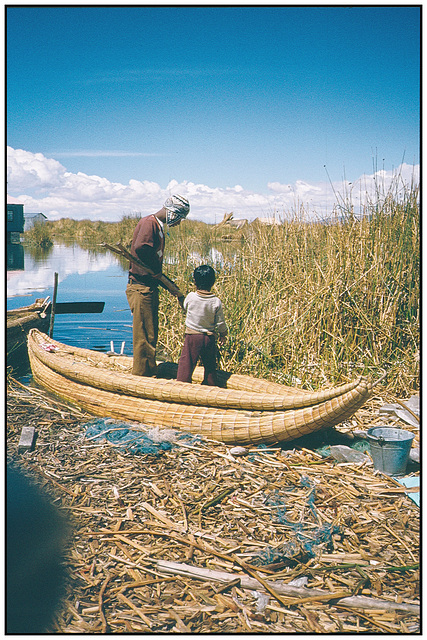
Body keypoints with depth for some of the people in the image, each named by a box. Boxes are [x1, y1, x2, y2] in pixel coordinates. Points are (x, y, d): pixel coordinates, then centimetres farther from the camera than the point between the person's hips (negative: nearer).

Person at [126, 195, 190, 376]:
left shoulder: (158, 227, 18)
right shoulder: (148, 223, -14)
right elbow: (140, 248, -32)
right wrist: (156, 270, -19)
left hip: (150, 286, 10)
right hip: (140, 287, -10)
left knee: (151, 333, 18)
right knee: (144, 335, -4)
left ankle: (149, 371, 30)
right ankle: (141, 375, 5)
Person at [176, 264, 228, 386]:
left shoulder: (191, 297, -11)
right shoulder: (216, 302, -9)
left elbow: (185, 307, 12)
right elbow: (220, 323, -3)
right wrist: (223, 334, 15)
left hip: (192, 336, -2)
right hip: (209, 338, 2)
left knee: (186, 362, 5)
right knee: (210, 365, 17)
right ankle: (210, 386, 26)